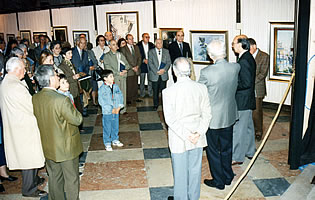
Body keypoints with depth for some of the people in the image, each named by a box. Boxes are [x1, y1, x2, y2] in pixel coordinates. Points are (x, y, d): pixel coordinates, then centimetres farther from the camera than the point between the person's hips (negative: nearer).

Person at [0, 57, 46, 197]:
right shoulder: (16, 86, -23)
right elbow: (32, 106, -19)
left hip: (15, 126, 10)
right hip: (24, 127, -10)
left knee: (26, 157, 22)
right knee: (29, 157, 2)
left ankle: (33, 179, 37)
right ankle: (29, 189, 13)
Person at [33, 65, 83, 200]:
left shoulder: (35, 98, -7)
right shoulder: (62, 100, -28)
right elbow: (77, 120, -19)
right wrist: (72, 108, -3)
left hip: (48, 147, 7)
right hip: (66, 148, -6)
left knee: (54, 177, 22)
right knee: (71, 178, 12)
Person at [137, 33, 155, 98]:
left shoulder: (151, 45, 7)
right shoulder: (138, 45, -2)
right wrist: (144, 60, -14)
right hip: (142, 65, -2)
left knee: (150, 79, 4)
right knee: (142, 80, 3)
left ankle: (150, 93, 15)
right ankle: (142, 94, 15)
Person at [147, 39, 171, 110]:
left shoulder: (166, 51, 10)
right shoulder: (151, 52, 3)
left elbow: (169, 62, 4)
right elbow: (150, 63, -4)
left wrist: (164, 69, -13)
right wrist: (157, 71, -14)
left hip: (163, 75, 1)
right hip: (154, 75, -1)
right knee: (155, 91, 3)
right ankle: (155, 105, 14)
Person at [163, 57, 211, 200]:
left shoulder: (168, 92, -18)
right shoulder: (201, 88, -7)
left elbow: (170, 119, -19)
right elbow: (207, 114, -6)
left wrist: (186, 135, -14)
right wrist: (199, 132, -9)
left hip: (178, 140, -3)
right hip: (198, 139, 4)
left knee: (180, 172, 14)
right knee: (195, 169, 20)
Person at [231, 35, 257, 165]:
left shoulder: (243, 61, -22)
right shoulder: (249, 58, 10)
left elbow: (246, 83, -25)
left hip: (242, 101, -10)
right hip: (248, 100, 10)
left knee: (238, 129, -1)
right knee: (248, 126, 20)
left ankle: (237, 157, 8)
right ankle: (249, 152, 33)